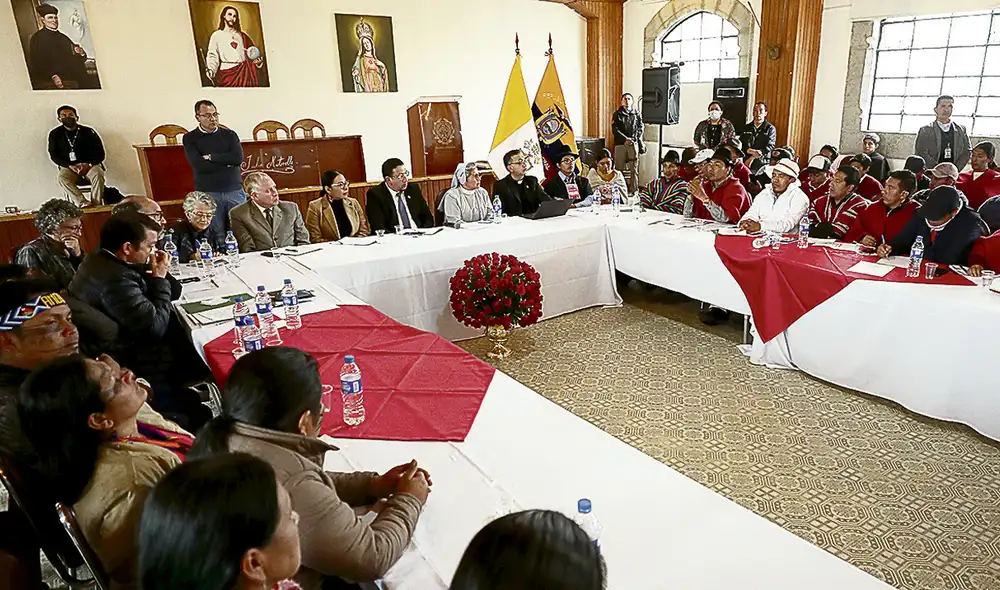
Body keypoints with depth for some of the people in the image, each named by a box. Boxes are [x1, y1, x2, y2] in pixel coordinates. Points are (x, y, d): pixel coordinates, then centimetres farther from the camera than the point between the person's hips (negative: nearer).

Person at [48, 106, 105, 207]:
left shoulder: (88, 131, 3)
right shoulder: (55, 134, 8)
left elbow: (100, 153, 1)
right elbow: (54, 156, 6)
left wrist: (89, 165, -16)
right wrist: (70, 166, -12)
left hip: (90, 165, -1)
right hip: (69, 168, 1)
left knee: (98, 174, -35)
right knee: (61, 177, -32)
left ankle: (97, 206, -38)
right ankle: (83, 202, -45)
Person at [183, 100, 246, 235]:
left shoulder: (229, 134, 10)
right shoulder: (190, 138, 5)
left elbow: (239, 158, -7)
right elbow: (199, 165, -10)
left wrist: (211, 157, -5)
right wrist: (227, 161, -5)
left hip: (235, 191, 2)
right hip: (208, 193, -1)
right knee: (216, 235, -1)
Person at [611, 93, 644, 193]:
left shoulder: (637, 113, 13)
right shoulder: (617, 114, 9)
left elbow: (640, 129, 9)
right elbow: (615, 130, -1)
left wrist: (633, 140, -8)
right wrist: (625, 139, -13)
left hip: (634, 144, 1)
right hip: (620, 144, -1)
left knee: (634, 169, -3)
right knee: (620, 168, -2)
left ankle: (633, 190, -1)